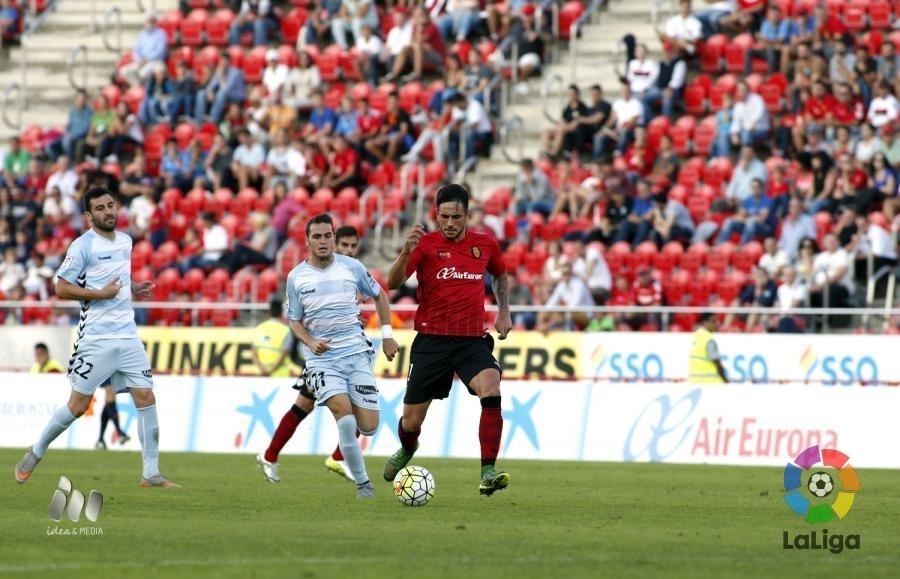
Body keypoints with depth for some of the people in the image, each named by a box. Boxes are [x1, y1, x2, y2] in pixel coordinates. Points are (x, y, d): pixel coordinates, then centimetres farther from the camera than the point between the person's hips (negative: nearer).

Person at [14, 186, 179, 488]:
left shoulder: (125, 241, 13)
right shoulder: (83, 245, -9)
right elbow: (61, 288, -11)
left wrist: (133, 290, 10)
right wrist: (100, 294, -17)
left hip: (128, 336, 6)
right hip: (97, 337, -6)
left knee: (146, 399, -3)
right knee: (78, 404, -2)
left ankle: (151, 474, 2)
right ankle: (36, 452, 19)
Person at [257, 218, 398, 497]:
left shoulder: (351, 267, 1)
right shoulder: (296, 277, 1)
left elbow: (379, 295, 16)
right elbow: (294, 320, 9)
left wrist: (387, 334, 10)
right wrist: (310, 342, -10)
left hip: (356, 352, 2)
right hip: (321, 359, -2)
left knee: (368, 425, -4)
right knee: (345, 416, -23)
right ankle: (363, 484, -12)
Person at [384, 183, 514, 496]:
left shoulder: (485, 245, 5)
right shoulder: (425, 244, -6)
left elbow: (501, 275, 27)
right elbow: (393, 283, -19)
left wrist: (504, 312, 13)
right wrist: (406, 251, -36)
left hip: (473, 340, 1)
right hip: (432, 340, -1)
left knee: (491, 389, -28)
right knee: (411, 421, 5)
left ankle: (488, 473, -29)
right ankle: (407, 450, 44)